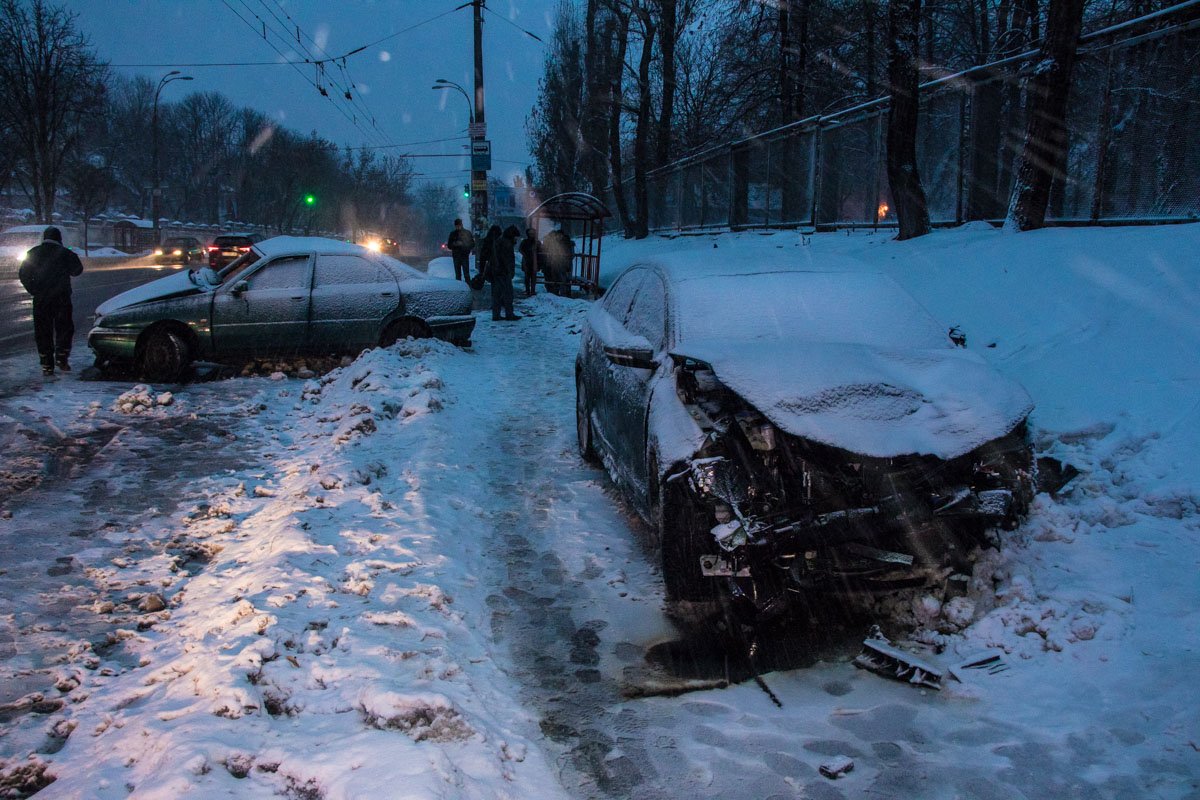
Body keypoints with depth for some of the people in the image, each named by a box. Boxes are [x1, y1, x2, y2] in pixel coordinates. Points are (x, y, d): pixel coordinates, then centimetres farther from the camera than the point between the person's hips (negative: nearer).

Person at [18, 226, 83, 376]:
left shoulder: (33, 253, 4)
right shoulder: (65, 253, -4)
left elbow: (23, 275, 4)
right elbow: (78, 270, 7)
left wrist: (34, 291, 9)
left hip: (40, 300, 2)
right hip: (61, 298, -2)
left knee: (43, 332, 6)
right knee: (65, 329, 10)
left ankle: (47, 366, 4)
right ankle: (61, 358, -2)